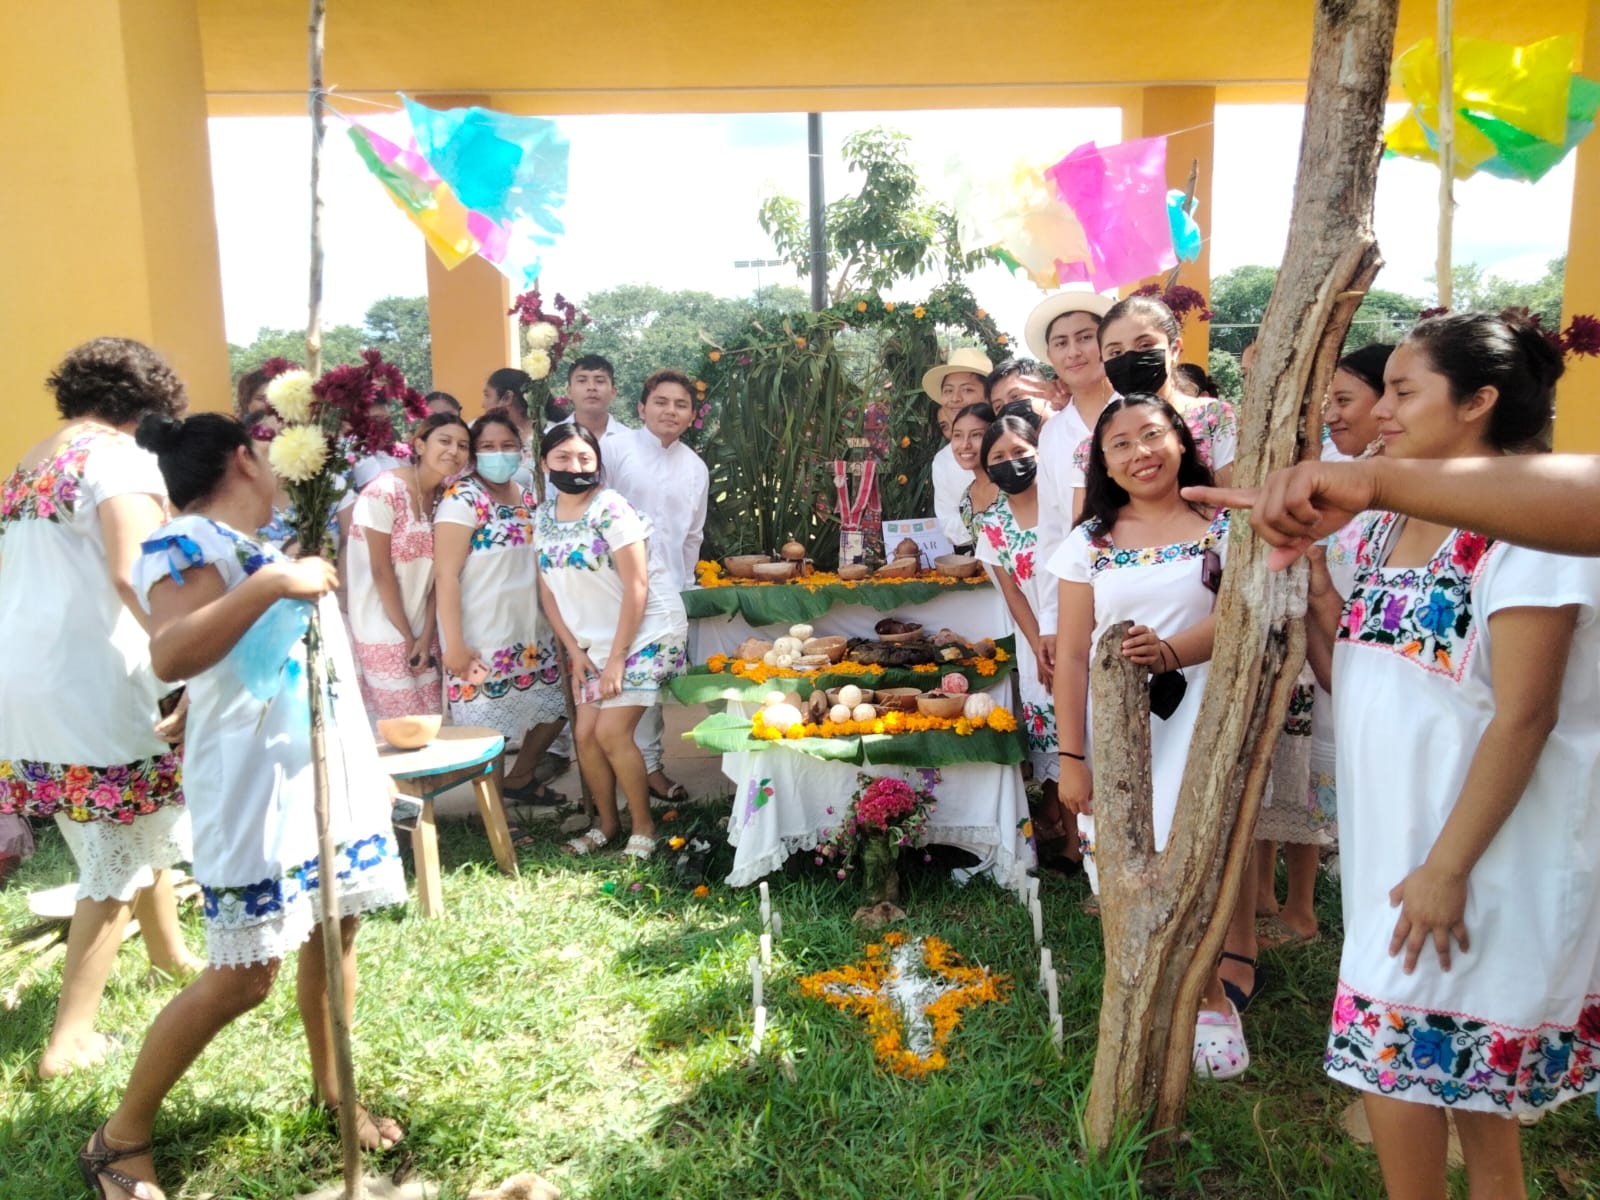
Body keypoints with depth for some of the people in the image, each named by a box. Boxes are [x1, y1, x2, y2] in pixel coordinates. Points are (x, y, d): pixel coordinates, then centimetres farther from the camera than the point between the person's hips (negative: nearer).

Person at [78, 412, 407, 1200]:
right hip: (255, 779, -9)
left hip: (328, 763, 9)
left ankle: (332, 1088, 32)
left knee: (334, 933, 13)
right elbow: (170, 657, -28)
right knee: (242, 975, -5)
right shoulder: (186, 540, -12)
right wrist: (273, 585, -30)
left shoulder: (259, 546, 16)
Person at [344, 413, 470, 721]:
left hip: (421, 627, 6)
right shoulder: (384, 492, -17)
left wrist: (426, 636, -4)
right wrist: (407, 637, -10)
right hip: (384, 631, -6)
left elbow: (438, 572, 2)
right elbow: (381, 571, -15)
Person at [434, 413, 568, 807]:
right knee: (488, 733, -1)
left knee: (553, 710, 17)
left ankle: (519, 779, 37)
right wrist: (454, 644, -20)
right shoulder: (462, 499, -13)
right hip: (482, 640, -8)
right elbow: (445, 575, -17)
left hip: (530, 632, 8)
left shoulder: (527, 497, 9)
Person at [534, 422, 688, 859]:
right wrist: (575, 651, -2)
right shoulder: (544, 515, 1)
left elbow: (636, 587, -19)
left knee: (611, 733, -12)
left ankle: (644, 827, 7)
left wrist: (617, 658, -18)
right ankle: (607, 822, 25)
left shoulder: (611, 509, -18)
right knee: (585, 734, 3)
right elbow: (549, 590, 5)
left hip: (647, 634, -6)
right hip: (596, 642, 6)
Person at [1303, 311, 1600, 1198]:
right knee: (1470, 1060, 20)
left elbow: (1525, 714, -21)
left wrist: (1448, 865, -21)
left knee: (1393, 1050, 1)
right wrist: (1318, 595, -3)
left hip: (1479, 837, -7)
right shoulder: (1389, 519, 6)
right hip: (1394, 827, 8)